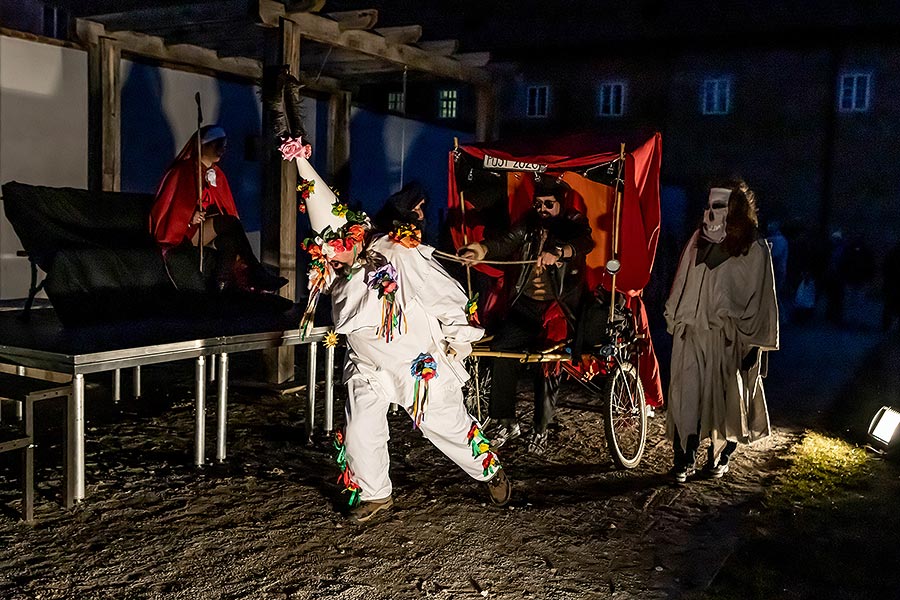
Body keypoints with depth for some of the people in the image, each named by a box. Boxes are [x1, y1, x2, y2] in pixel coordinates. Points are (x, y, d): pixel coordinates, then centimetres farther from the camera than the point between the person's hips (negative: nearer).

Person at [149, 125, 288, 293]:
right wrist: (191, 217, -22)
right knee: (228, 222, -29)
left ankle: (223, 286, -40)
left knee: (229, 240, -31)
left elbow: (227, 209, 18)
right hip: (182, 232, -5)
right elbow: (170, 204, -6)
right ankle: (259, 276, -31)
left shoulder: (217, 175, 16)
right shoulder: (183, 171, -3)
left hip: (209, 231, 6)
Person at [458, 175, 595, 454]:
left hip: (557, 306, -3)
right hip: (525, 303, 3)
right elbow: (507, 242, -10)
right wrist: (482, 250, -33)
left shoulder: (574, 223, -2)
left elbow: (585, 243, -25)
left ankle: (540, 429, 10)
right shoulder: (530, 224, 7)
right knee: (501, 348, -13)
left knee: (547, 364, -8)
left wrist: (556, 252, -46)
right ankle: (507, 422, -2)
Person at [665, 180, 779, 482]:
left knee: (726, 395, 7)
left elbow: (761, 298, -2)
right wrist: (675, 320, 16)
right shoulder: (699, 240, 10)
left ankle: (721, 455, 24)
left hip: (728, 336, -3)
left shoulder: (754, 249, -3)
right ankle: (685, 457, 3)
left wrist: (754, 343, -4)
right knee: (686, 392, -3)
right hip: (691, 333, 3)